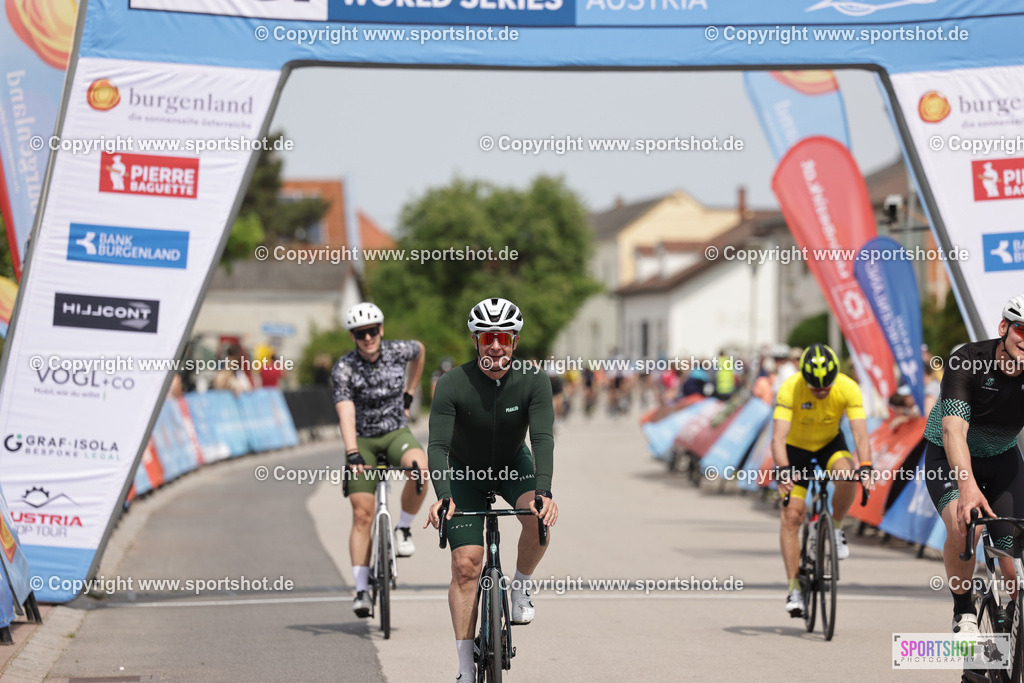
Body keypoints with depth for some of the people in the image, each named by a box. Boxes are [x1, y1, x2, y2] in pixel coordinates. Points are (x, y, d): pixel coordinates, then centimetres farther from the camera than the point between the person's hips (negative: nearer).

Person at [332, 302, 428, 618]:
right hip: (362, 441, -1)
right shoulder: (344, 368, -15)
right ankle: (361, 589, -4)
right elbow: (346, 413, -27)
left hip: (396, 433, 1)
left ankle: (403, 529, -9)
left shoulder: (398, 351, -7)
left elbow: (420, 350, 18)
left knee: (420, 466, -33)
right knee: (362, 515, -8)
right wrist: (352, 453, -41)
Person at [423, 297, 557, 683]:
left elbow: (543, 438, -32)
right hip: (465, 471, -1)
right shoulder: (453, 384, -26)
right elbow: (438, 445, -32)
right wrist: (442, 497, -48)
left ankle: (521, 588, -2)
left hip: (513, 465, 1)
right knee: (466, 563, -11)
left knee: (539, 518, -31)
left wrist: (544, 492, -48)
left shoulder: (533, 382, -23)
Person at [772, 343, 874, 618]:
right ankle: (794, 588, -6)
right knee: (791, 515, -12)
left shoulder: (848, 389, -27)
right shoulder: (789, 390, -31)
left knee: (846, 474, -33)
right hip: (797, 449, -1)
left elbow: (860, 435, -32)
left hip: (830, 443, 1)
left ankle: (836, 529, -6)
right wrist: (783, 470, -54)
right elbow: (778, 437, -38)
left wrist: (865, 468, -49)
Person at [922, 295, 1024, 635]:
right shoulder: (967, 362, -28)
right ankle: (964, 613, -11)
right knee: (961, 526, -31)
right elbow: (954, 429, -38)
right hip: (949, 456, -3)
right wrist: (968, 486, -54)